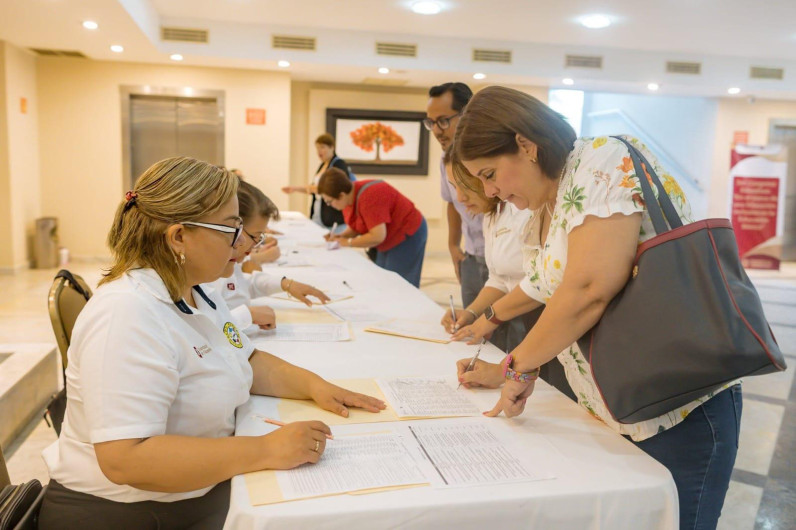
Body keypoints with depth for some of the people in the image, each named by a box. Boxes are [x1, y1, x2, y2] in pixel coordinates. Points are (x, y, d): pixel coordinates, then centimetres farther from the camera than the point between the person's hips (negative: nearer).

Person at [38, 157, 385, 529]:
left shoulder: (194, 293, 5)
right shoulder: (127, 314, -24)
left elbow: (247, 361, 14)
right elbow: (123, 459, -30)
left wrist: (314, 385, -3)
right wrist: (267, 450, -29)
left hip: (199, 495, 8)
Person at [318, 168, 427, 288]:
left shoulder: (368, 197, -31)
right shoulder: (349, 197, -3)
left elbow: (378, 236, -31)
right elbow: (356, 227, 11)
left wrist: (348, 242, -20)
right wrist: (340, 236, -8)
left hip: (408, 236, -9)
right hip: (390, 239, 9)